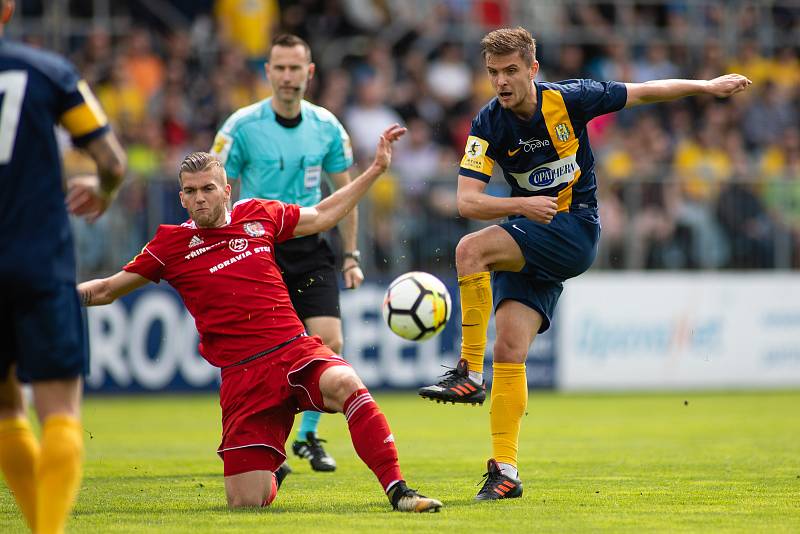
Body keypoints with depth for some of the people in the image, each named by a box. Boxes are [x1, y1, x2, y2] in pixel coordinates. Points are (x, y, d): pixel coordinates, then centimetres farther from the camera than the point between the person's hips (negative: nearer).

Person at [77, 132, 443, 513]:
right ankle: (271, 475, 32)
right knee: (246, 503, -7)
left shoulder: (259, 216, 11)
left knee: (344, 383, -35)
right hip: (242, 374, -1)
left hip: (297, 351, 1)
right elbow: (107, 290, 13)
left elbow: (322, 215, 26)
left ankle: (396, 488, -30)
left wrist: (376, 169, 25)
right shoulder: (172, 244, 5)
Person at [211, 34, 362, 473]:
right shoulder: (242, 127, -8)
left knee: (330, 343, -9)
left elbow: (344, 192, 14)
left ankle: (307, 437, 11)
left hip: (310, 247, 3)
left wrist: (351, 257, 13)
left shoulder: (326, 127, 3)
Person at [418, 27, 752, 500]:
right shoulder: (488, 126, -4)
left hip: (575, 230, -4)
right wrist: (523, 204, -26)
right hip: (528, 239, 4)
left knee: (471, 249, -27)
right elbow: (467, 202, -11)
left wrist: (709, 86, 11)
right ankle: (505, 472, -7)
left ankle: (470, 372, -21)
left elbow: (644, 92, 5)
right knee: (509, 348, -10)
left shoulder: (568, 100, -9)